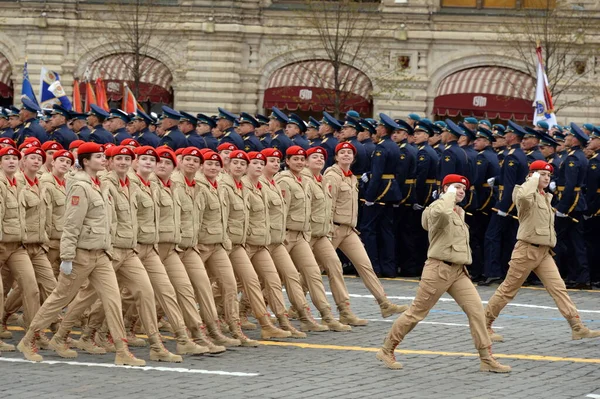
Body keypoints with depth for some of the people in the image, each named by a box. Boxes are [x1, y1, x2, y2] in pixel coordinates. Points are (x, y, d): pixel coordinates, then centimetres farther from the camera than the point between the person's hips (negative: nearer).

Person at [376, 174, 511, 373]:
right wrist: (449, 194, -21)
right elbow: (440, 212, -37)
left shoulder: (460, 212, 17)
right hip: (439, 269, -8)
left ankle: (487, 360, -5)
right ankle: (387, 351, 15)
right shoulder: (438, 207, -11)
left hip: (459, 271, 8)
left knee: (476, 310, -6)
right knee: (416, 312, 0)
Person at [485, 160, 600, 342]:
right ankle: (484, 325, 13)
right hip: (527, 250, -7)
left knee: (558, 288, -4)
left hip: (544, 252, 7)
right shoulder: (528, 193, -10)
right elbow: (523, 196, -36)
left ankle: (577, 328, -11)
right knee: (508, 290, 1)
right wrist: (534, 179, -22)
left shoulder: (547, 197, 17)